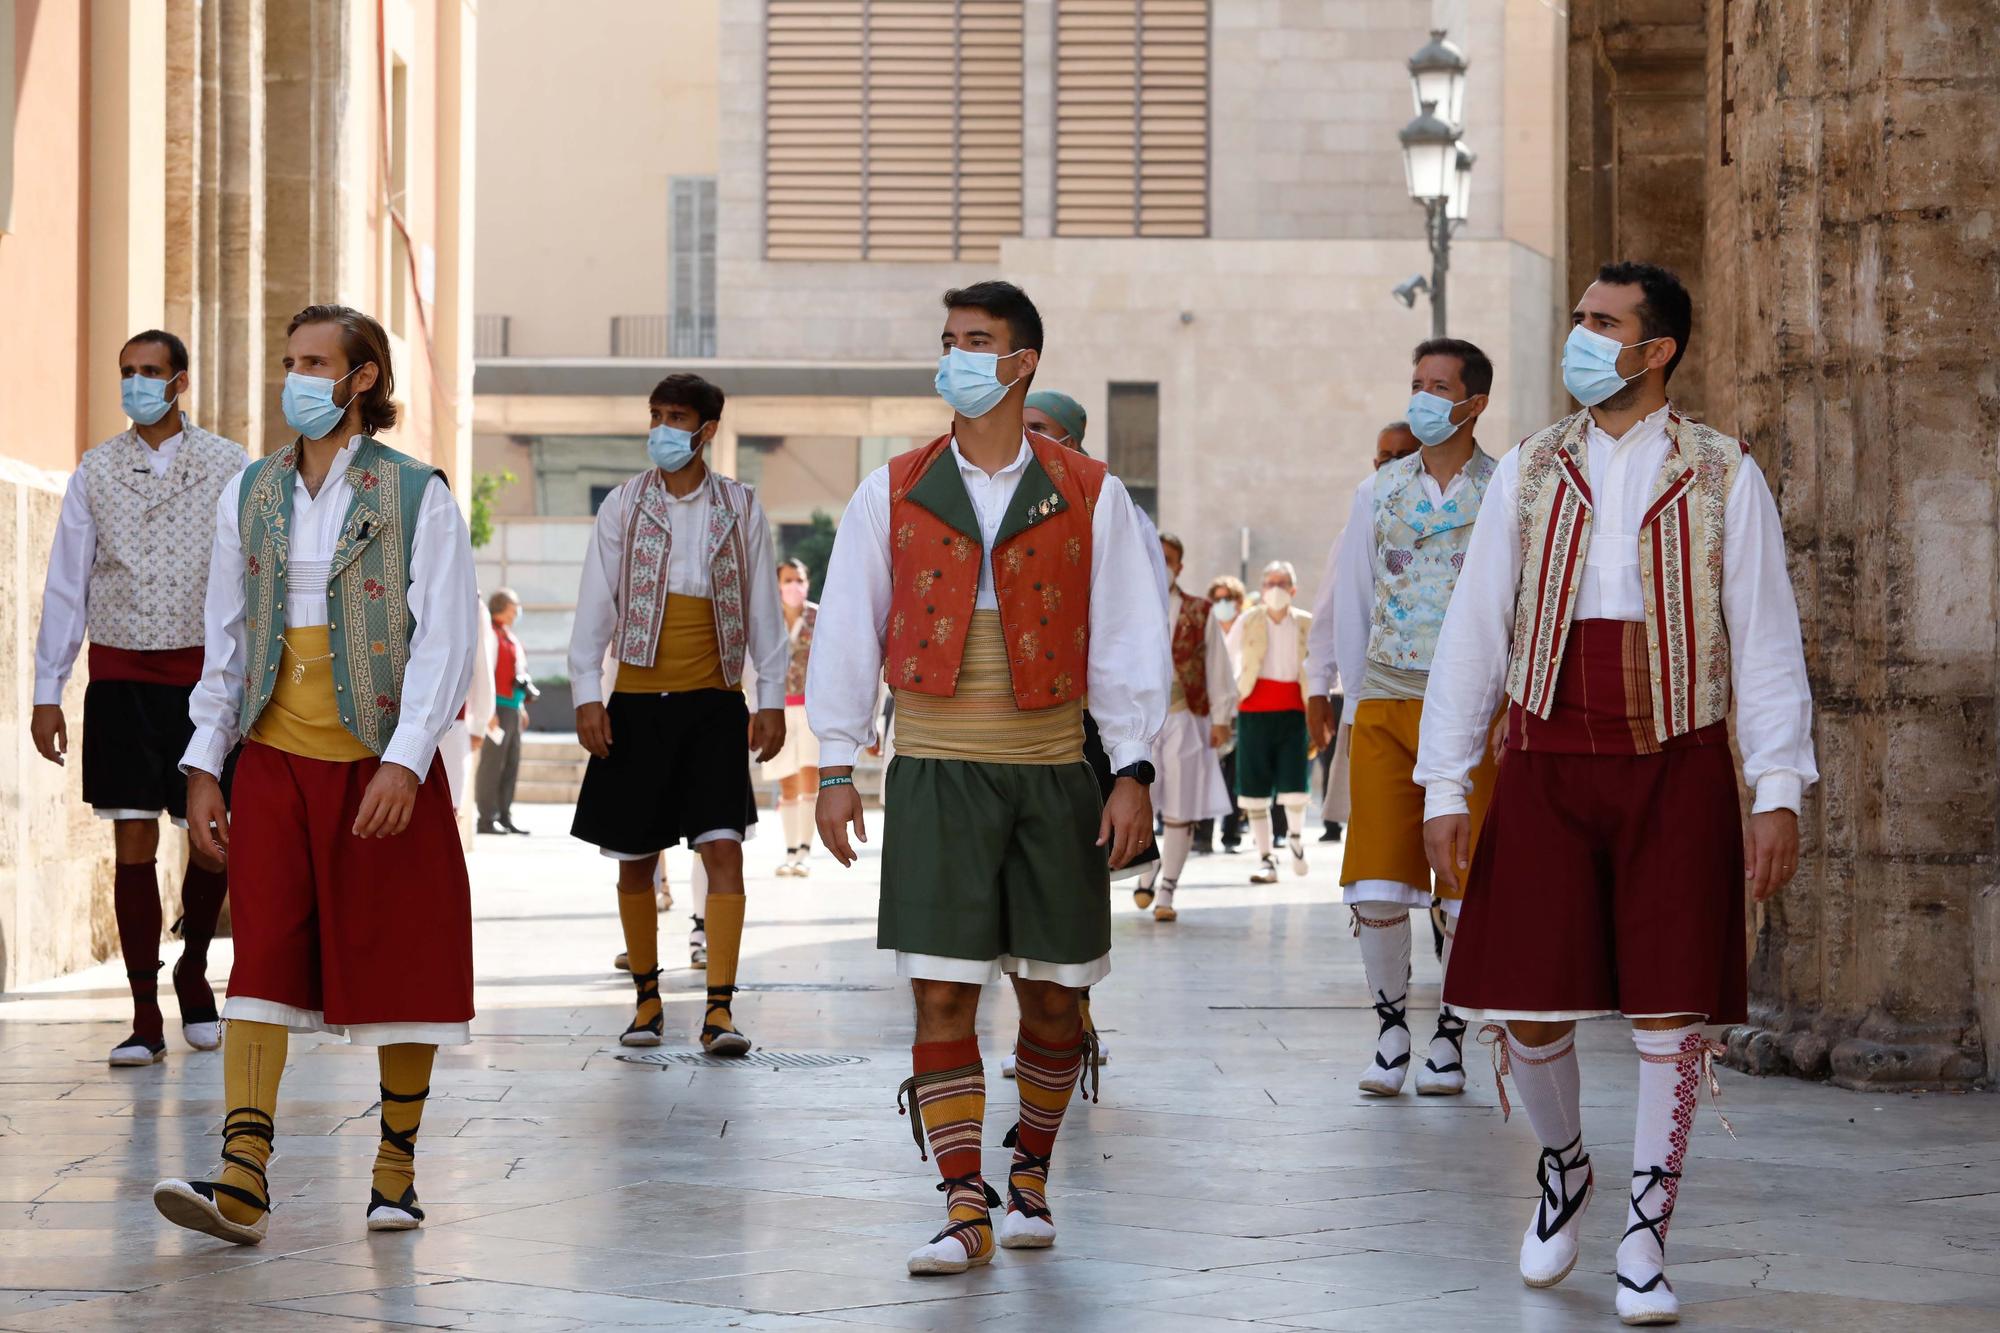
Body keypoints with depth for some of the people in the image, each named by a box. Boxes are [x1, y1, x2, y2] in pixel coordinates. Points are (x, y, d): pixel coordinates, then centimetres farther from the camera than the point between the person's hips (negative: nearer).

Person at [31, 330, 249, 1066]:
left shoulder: (230, 467, 1)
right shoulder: (95, 471, 5)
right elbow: (66, 584, 7)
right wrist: (47, 691, 4)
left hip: (205, 670, 0)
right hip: (121, 674, 1)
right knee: (134, 841, -1)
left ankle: (193, 971, 30)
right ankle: (146, 1018, 3)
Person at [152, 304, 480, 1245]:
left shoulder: (418, 496, -3)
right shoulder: (249, 495, 10)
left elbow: (445, 640, -8)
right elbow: (225, 638, 14)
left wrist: (405, 761, -19)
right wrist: (204, 763, 7)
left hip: (383, 766, -3)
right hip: (276, 762, 3)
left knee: (396, 959, 4)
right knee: (261, 956, -8)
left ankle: (396, 1169, 17)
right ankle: (242, 1182, -14)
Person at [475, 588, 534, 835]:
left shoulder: (509, 636, 19)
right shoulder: (492, 636, -11)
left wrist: (521, 707, 24)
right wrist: (490, 711, -22)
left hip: (512, 709, 10)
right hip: (498, 707, -10)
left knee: (512, 765, 10)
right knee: (492, 763, -8)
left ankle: (504, 817, 14)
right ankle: (487, 819, -7)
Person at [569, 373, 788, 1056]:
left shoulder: (740, 508, 5)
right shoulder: (623, 506, 4)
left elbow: (764, 609, 8)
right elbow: (595, 603, 4)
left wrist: (771, 699, 4)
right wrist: (587, 695, -4)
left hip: (714, 704, -1)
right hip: (637, 704, 1)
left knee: (723, 847, -12)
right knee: (635, 860, 6)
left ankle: (720, 1008, -13)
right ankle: (647, 996, 22)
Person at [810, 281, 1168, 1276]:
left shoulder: (1088, 496, 4)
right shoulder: (893, 493, 6)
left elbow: (1128, 636, 3)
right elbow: (846, 632, 8)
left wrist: (1134, 771, -4)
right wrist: (837, 767, 2)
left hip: (1051, 773, 0)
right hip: (935, 774, 0)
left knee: (1051, 996, 6)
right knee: (942, 996, -6)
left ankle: (1029, 1176, 27)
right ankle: (965, 1212, -3)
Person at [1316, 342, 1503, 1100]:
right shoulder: (1378, 493, 10)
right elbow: (1350, 602, 16)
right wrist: (1349, 700, 16)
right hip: (1384, 704, 2)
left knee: (1465, 891, 0)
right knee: (1375, 889, -3)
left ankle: (1450, 1037, 13)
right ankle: (1391, 1025, 13)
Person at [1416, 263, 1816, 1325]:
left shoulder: (1723, 477, 4)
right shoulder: (1530, 473, 9)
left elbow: (1766, 640, 1)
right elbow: (1472, 632, 9)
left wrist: (1779, 790, -8)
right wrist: (1444, 787, 3)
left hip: (1676, 768, -1)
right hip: (1545, 766, 1)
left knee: (1669, 1005, -3)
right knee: (1525, 1004, -2)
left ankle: (1644, 1241, 10)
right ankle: (1561, 1166, 28)